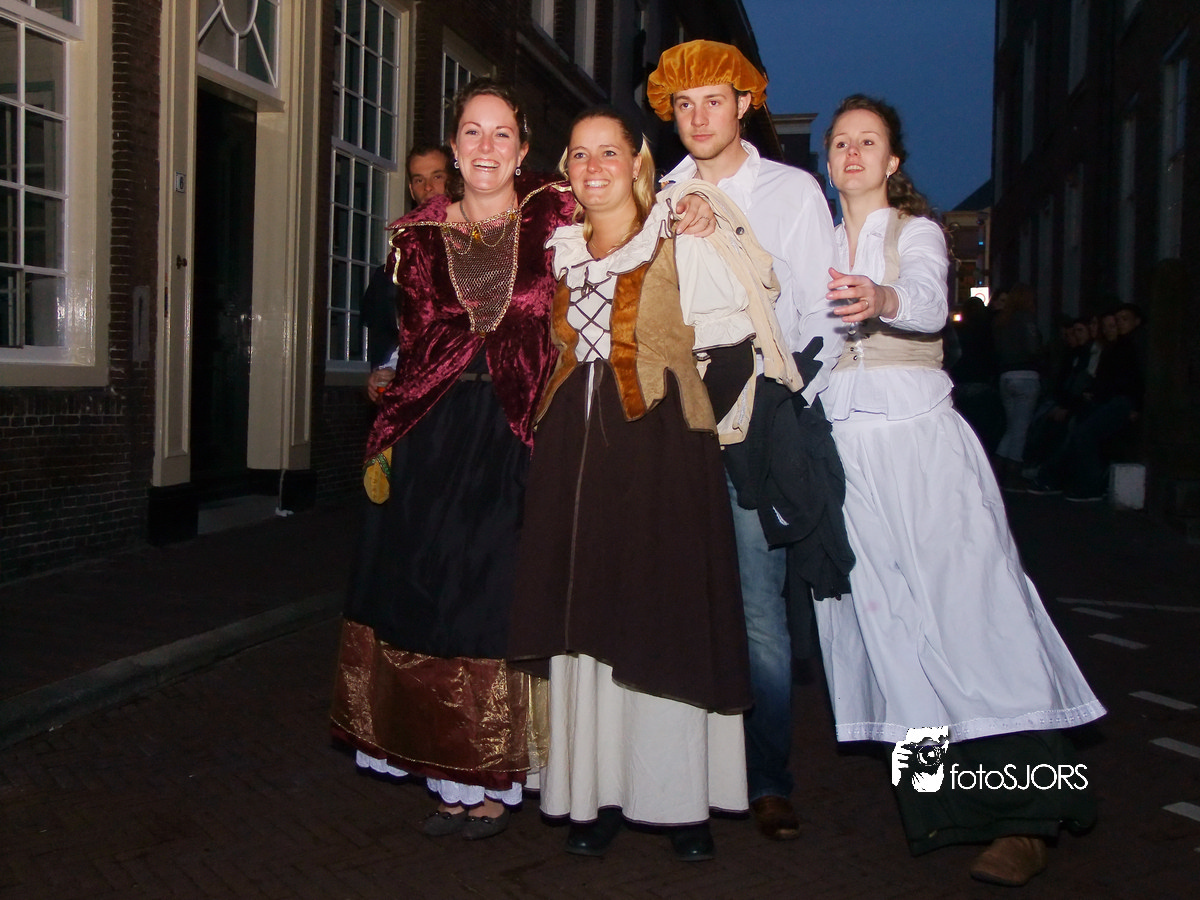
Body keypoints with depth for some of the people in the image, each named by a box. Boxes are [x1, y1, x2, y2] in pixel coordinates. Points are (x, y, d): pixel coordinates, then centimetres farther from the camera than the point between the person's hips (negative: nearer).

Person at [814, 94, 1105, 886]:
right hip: (845, 444, 4)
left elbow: (930, 303, -18)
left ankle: (1023, 817, -4)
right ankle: (941, 806, 9)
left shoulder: (918, 231, 6)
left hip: (920, 438, -4)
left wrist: (881, 300, -39)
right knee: (885, 620, 0)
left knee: (962, 609, -9)